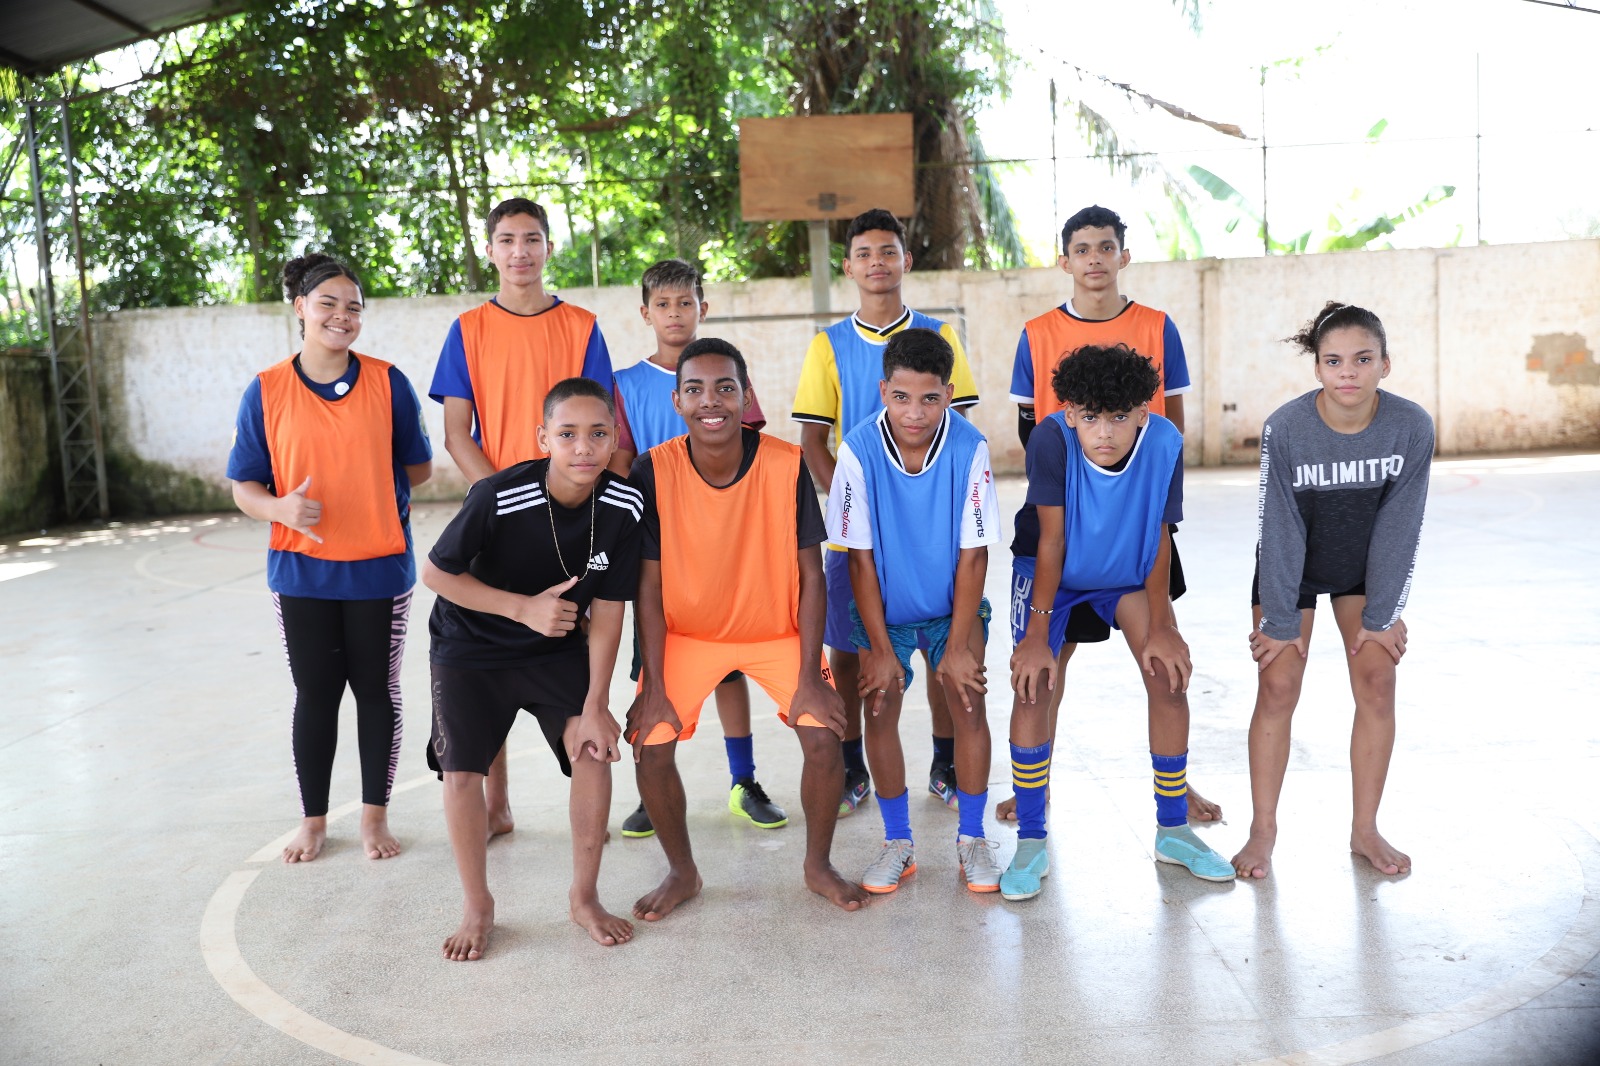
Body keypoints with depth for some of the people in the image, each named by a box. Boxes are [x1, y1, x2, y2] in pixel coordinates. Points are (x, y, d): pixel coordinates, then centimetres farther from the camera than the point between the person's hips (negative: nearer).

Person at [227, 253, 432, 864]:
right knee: (315, 694, 11)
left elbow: (419, 468, 6)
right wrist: (282, 507, -20)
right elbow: (244, 487, -1)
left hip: (379, 568, 0)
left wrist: (369, 493, 2)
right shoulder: (266, 391, -2)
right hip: (301, 570, 1)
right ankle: (313, 819, 26)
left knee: (377, 692, 9)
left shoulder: (387, 383, -3)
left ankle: (375, 815, 24)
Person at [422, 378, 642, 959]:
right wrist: (524, 608, -24)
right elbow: (435, 572, -16)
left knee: (595, 749, -13)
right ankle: (477, 906, 13)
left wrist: (596, 704, -12)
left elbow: (607, 609, -11)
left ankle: (585, 897, 8)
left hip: (558, 648, 2)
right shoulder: (498, 497, -29)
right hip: (472, 645, -2)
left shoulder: (623, 506, -19)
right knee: (461, 771, -11)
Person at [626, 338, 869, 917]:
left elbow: (810, 575, -13)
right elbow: (649, 584, -13)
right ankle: (681, 871, 15)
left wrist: (810, 678, -16)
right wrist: (654, 686, -15)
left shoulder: (787, 465, -19)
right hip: (685, 634, 1)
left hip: (779, 631, 0)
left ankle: (818, 865, 14)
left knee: (825, 739, -15)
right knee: (650, 746, -13)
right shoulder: (654, 471, -18)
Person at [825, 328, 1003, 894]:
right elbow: (861, 557, -14)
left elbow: (973, 554, -14)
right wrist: (879, 647, -13)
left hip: (953, 603, 0)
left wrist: (957, 646, -13)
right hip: (883, 607, 0)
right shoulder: (859, 450, -22)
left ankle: (972, 839, 9)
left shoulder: (969, 448, -21)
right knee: (880, 708, -7)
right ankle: (897, 843, 11)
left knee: (968, 700, -9)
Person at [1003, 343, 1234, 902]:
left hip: (1129, 574, 2)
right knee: (1032, 684, -17)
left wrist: (1161, 624, -15)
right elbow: (1051, 539, -25)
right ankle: (1031, 843, -3)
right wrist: (1038, 634, -24)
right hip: (1053, 573, -2)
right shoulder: (1052, 439, -31)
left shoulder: (1165, 443, -25)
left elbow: (1160, 538, -14)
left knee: (1169, 676, -11)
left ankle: (1173, 830, 9)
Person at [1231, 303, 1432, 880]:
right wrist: (1280, 622, -15)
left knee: (1377, 684, -3)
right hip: (1291, 567, -2)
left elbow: (1399, 527, -14)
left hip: (1365, 567, 2)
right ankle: (1263, 832, 8)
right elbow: (1280, 531, -21)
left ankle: (1365, 829, 12)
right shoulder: (1285, 427, -28)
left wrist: (1382, 615, -10)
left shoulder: (1412, 427, -23)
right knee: (1277, 689, -4)